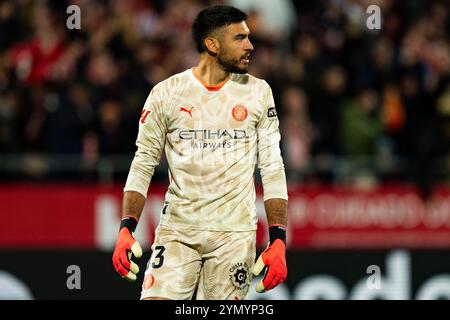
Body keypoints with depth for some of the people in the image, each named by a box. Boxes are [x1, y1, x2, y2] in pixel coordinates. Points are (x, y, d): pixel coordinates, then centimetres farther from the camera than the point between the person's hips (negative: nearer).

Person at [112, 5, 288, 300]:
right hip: (177, 230, 0)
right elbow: (143, 165, 5)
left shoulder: (258, 92, 5)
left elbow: (273, 169, 6)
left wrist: (279, 242, -3)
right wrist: (126, 229, -7)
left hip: (234, 232, 1)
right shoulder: (166, 93, 1)